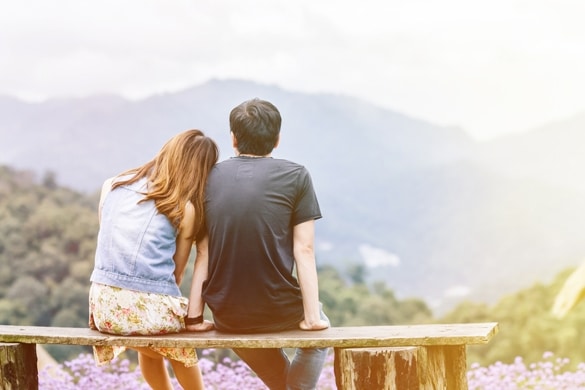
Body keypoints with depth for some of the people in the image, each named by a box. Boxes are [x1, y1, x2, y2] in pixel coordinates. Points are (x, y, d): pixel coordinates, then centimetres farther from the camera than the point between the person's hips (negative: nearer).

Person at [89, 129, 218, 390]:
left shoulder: (112, 185, 10)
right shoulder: (186, 207, -2)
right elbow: (177, 272, 2)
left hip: (104, 305, 4)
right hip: (150, 310, -4)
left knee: (149, 348, 36)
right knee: (180, 349, 32)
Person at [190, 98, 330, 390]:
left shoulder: (211, 177, 2)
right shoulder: (295, 177, -5)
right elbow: (304, 251, -9)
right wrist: (312, 317, -5)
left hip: (226, 316, 3)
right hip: (278, 313, -3)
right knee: (318, 331, 31)